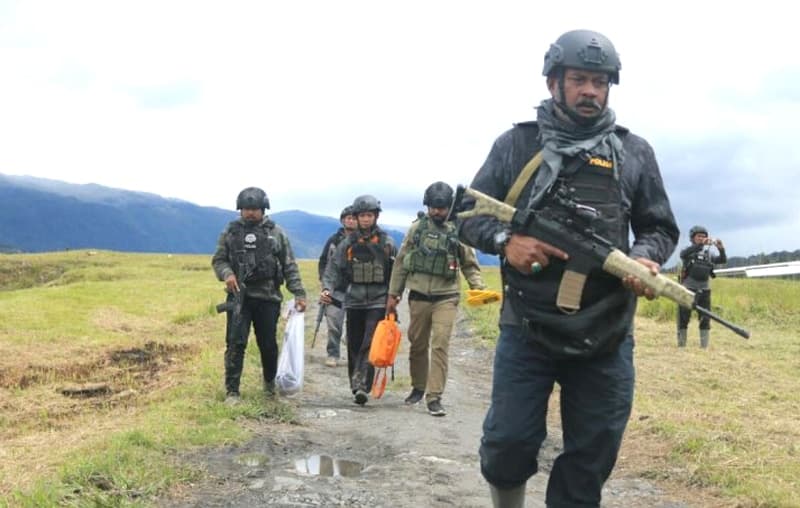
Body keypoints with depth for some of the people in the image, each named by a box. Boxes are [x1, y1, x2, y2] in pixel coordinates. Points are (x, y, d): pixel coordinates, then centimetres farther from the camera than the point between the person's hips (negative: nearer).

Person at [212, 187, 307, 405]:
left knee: (268, 344, 10)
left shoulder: (276, 233, 5)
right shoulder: (230, 232, 6)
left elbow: (289, 266, 5)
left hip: (268, 298, 0)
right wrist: (227, 273, -13)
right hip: (239, 296, 0)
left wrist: (299, 293, -2)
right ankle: (232, 391, -1)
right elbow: (218, 260, 9)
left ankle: (270, 382, 34)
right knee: (235, 343, -7)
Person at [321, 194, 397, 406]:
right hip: (354, 301, 2)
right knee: (354, 346, 8)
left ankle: (362, 385, -21)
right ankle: (356, 386, 18)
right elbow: (334, 268, 2)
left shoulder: (387, 243, 4)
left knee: (370, 345, -15)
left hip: (378, 302, -2)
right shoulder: (348, 243, 6)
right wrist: (327, 289, -14)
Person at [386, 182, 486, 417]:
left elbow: (470, 265, 5)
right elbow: (401, 262, 8)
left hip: (445, 298, -2)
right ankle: (418, 387, 31)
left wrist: (479, 288, -12)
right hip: (418, 297, 2)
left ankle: (434, 397, -7)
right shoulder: (417, 228, 3)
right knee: (417, 345, 12)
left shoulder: (458, 231, -1)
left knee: (440, 346, -10)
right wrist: (393, 294, 7)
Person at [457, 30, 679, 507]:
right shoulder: (517, 144, 4)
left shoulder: (634, 152, 7)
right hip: (527, 329, -1)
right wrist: (505, 238, -15)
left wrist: (647, 257, -11)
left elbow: (660, 227, 12)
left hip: (606, 338, 2)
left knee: (591, 461, 9)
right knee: (508, 445, 2)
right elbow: (470, 214, 6)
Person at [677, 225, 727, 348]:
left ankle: (705, 346, 10)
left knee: (705, 319, 4)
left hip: (704, 290, 4)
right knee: (684, 319, 0)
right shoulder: (688, 252, 1)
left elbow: (723, 260, 2)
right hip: (688, 289, -4)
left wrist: (721, 249, -19)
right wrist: (701, 244, -34)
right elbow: (684, 254, -23)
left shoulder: (708, 253, 12)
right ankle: (681, 345, 7)